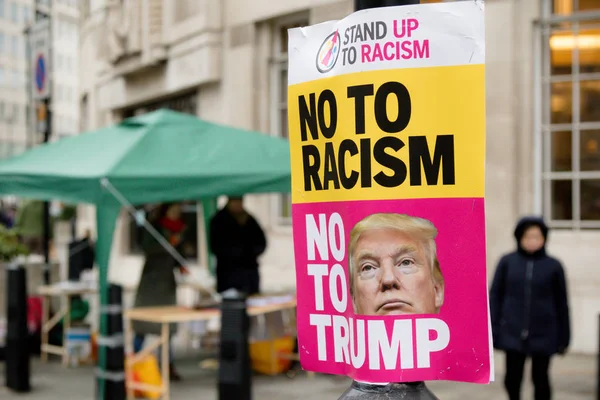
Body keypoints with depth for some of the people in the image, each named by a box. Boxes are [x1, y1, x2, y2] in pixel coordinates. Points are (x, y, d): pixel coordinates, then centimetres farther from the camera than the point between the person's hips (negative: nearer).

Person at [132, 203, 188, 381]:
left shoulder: (179, 229, 9)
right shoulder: (153, 226, -6)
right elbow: (147, 248, -16)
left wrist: (181, 266, 0)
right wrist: (169, 242, -25)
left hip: (168, 279, 5)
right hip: (151, 277, -5)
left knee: (167, 324, 3)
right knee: (143, 321, -2)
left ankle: (169, 366, 4)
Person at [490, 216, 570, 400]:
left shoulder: (553, 266, -2)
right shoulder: (507, 262, -1)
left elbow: (561, 303, 3)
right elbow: (495, 296, 2)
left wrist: (564, 337, 4)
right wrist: (493, 330, -1)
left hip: (543, 336, 0)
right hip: (512, 334, 0)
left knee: (540, 379, 8)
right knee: (512, 378, 4)